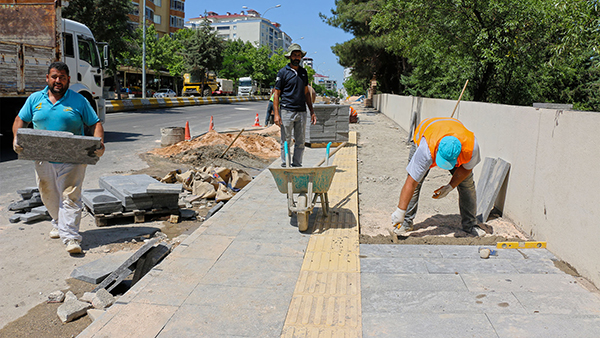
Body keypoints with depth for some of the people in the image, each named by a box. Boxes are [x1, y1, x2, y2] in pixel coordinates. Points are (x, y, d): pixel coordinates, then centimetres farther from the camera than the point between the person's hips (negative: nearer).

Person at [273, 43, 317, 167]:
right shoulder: (283, 72, -1)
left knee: (300, 142, 7)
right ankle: (285, 167, 6)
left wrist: (312, 112, 13)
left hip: (301, 112, 5)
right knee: (286, 142, -1)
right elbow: (276, 94, -3)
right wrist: (276, 114, -12)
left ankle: (297, 165, 16)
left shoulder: (303, 72, 15)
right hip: (287, 111, -5)